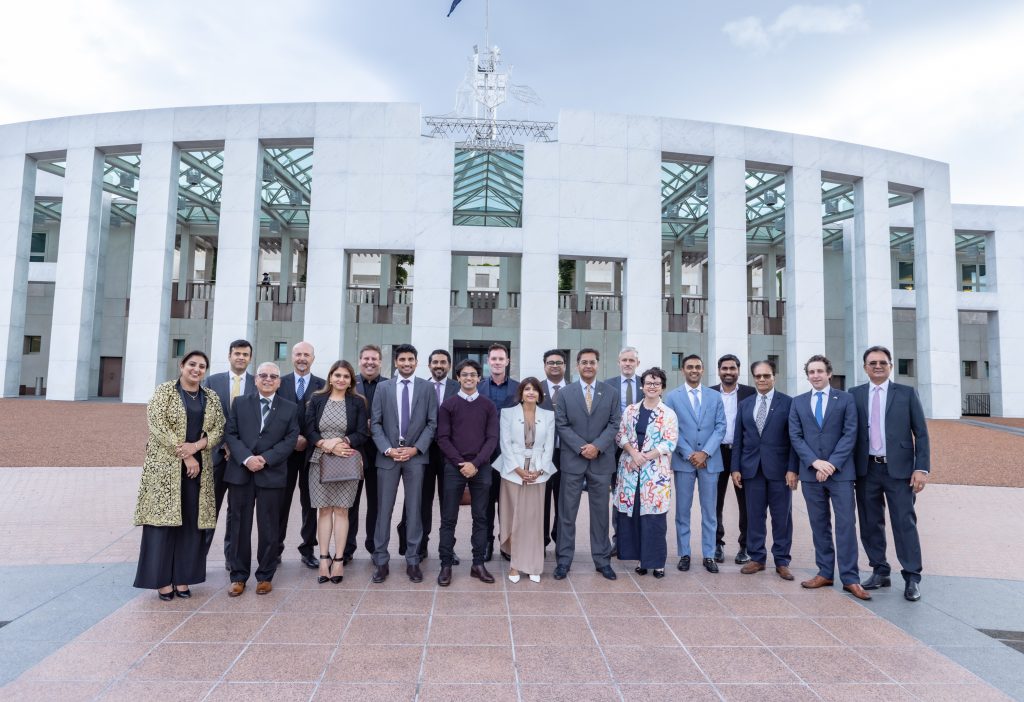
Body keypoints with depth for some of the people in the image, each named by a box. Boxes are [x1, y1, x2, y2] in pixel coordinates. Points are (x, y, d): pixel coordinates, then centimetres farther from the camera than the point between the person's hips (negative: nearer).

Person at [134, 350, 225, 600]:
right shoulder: (164, 391, -3)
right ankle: (162, 579, 11)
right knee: (164, 519, 1)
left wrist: (197, 446, -15)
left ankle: (182, 578, 16)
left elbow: (219, 428, 3)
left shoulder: (212, 398, 9)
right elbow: (158, 426, -11)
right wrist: (185, 456, -15)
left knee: (191, 523, 5)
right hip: (166, 466, -4)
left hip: (198, 468, 4)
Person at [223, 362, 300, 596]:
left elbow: (290, 440, -1)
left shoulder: (290, 408, 7)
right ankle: (238, 576, 20)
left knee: (269, 528, 6)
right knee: (239, 526, 7)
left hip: (272, 475, -1)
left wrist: (265, 459, -13)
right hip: (240, 473, 1)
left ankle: (265, 576, 19)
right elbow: (230, 434, 1)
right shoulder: (240, 403, 9)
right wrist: (246, 458, -14)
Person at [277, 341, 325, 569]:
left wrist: (307, 440, -10)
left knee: (309, 502, 6)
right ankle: (276, 547, 19)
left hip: (311, 450, 0)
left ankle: (308, 549, 15)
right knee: (281, 501, 7)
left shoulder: (323, 386, 3)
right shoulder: (279, 383, 6)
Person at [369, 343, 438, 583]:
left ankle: (413, 561, 14)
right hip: (387, 456, 1)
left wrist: (416, 448, -10)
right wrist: (388, 449, -10)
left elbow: (432, 423, 1)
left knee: (414, 509, 5)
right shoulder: (383, 388, 7)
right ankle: (381, 560, 14)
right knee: (384, 509, 4)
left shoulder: (427, 388, 4)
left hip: (416, 456, 0)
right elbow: (375, 423, 3)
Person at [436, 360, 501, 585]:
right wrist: (461, 463, -11)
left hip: (481, 468, 1)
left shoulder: (488, 406, 7)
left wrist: (475, 463, -11)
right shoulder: (448, 405, 4)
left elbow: (492, 438, 1)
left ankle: (478, 564, 16)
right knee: (449, 518, 2)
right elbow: (443, 438, -1)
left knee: (480, 517, 7)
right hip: (454, 467, -1)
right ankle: (446, 565, 11)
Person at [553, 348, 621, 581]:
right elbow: (561, 425, -2)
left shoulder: (610, 393, 7)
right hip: (572, 460, -1)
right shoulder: (565, 393, 4)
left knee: (600, 512, 9)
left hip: (602, 461, 1)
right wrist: (581, 447, -12)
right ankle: (564, 560, 14)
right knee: (567, 512, 4)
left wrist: (597, 446, -13)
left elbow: (614, 424, 1)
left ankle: (602, 560, 20)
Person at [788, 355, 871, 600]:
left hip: (840, 472, -2)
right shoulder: (798, 402, 9)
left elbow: (850, 434, -4)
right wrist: (815, 462, -11)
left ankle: (849, 578, 3)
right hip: (811, 472, 2)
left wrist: (832, 464, -13)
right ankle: (825, 573, 17)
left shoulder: (845, 399, 4)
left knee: (846, 524, -3)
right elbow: (795, 436, 3)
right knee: (819, 525, 9)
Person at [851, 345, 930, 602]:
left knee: (905, 523, 0)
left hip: (898, 468, -2)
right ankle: (880, 572, 21)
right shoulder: (854, 395, 6)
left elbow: (921, 434, 1)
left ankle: (912, 578, 12)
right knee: (870, 524, 8)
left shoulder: (907, 393, 3)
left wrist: (922, 468, -7)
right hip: (866, 469, 2)